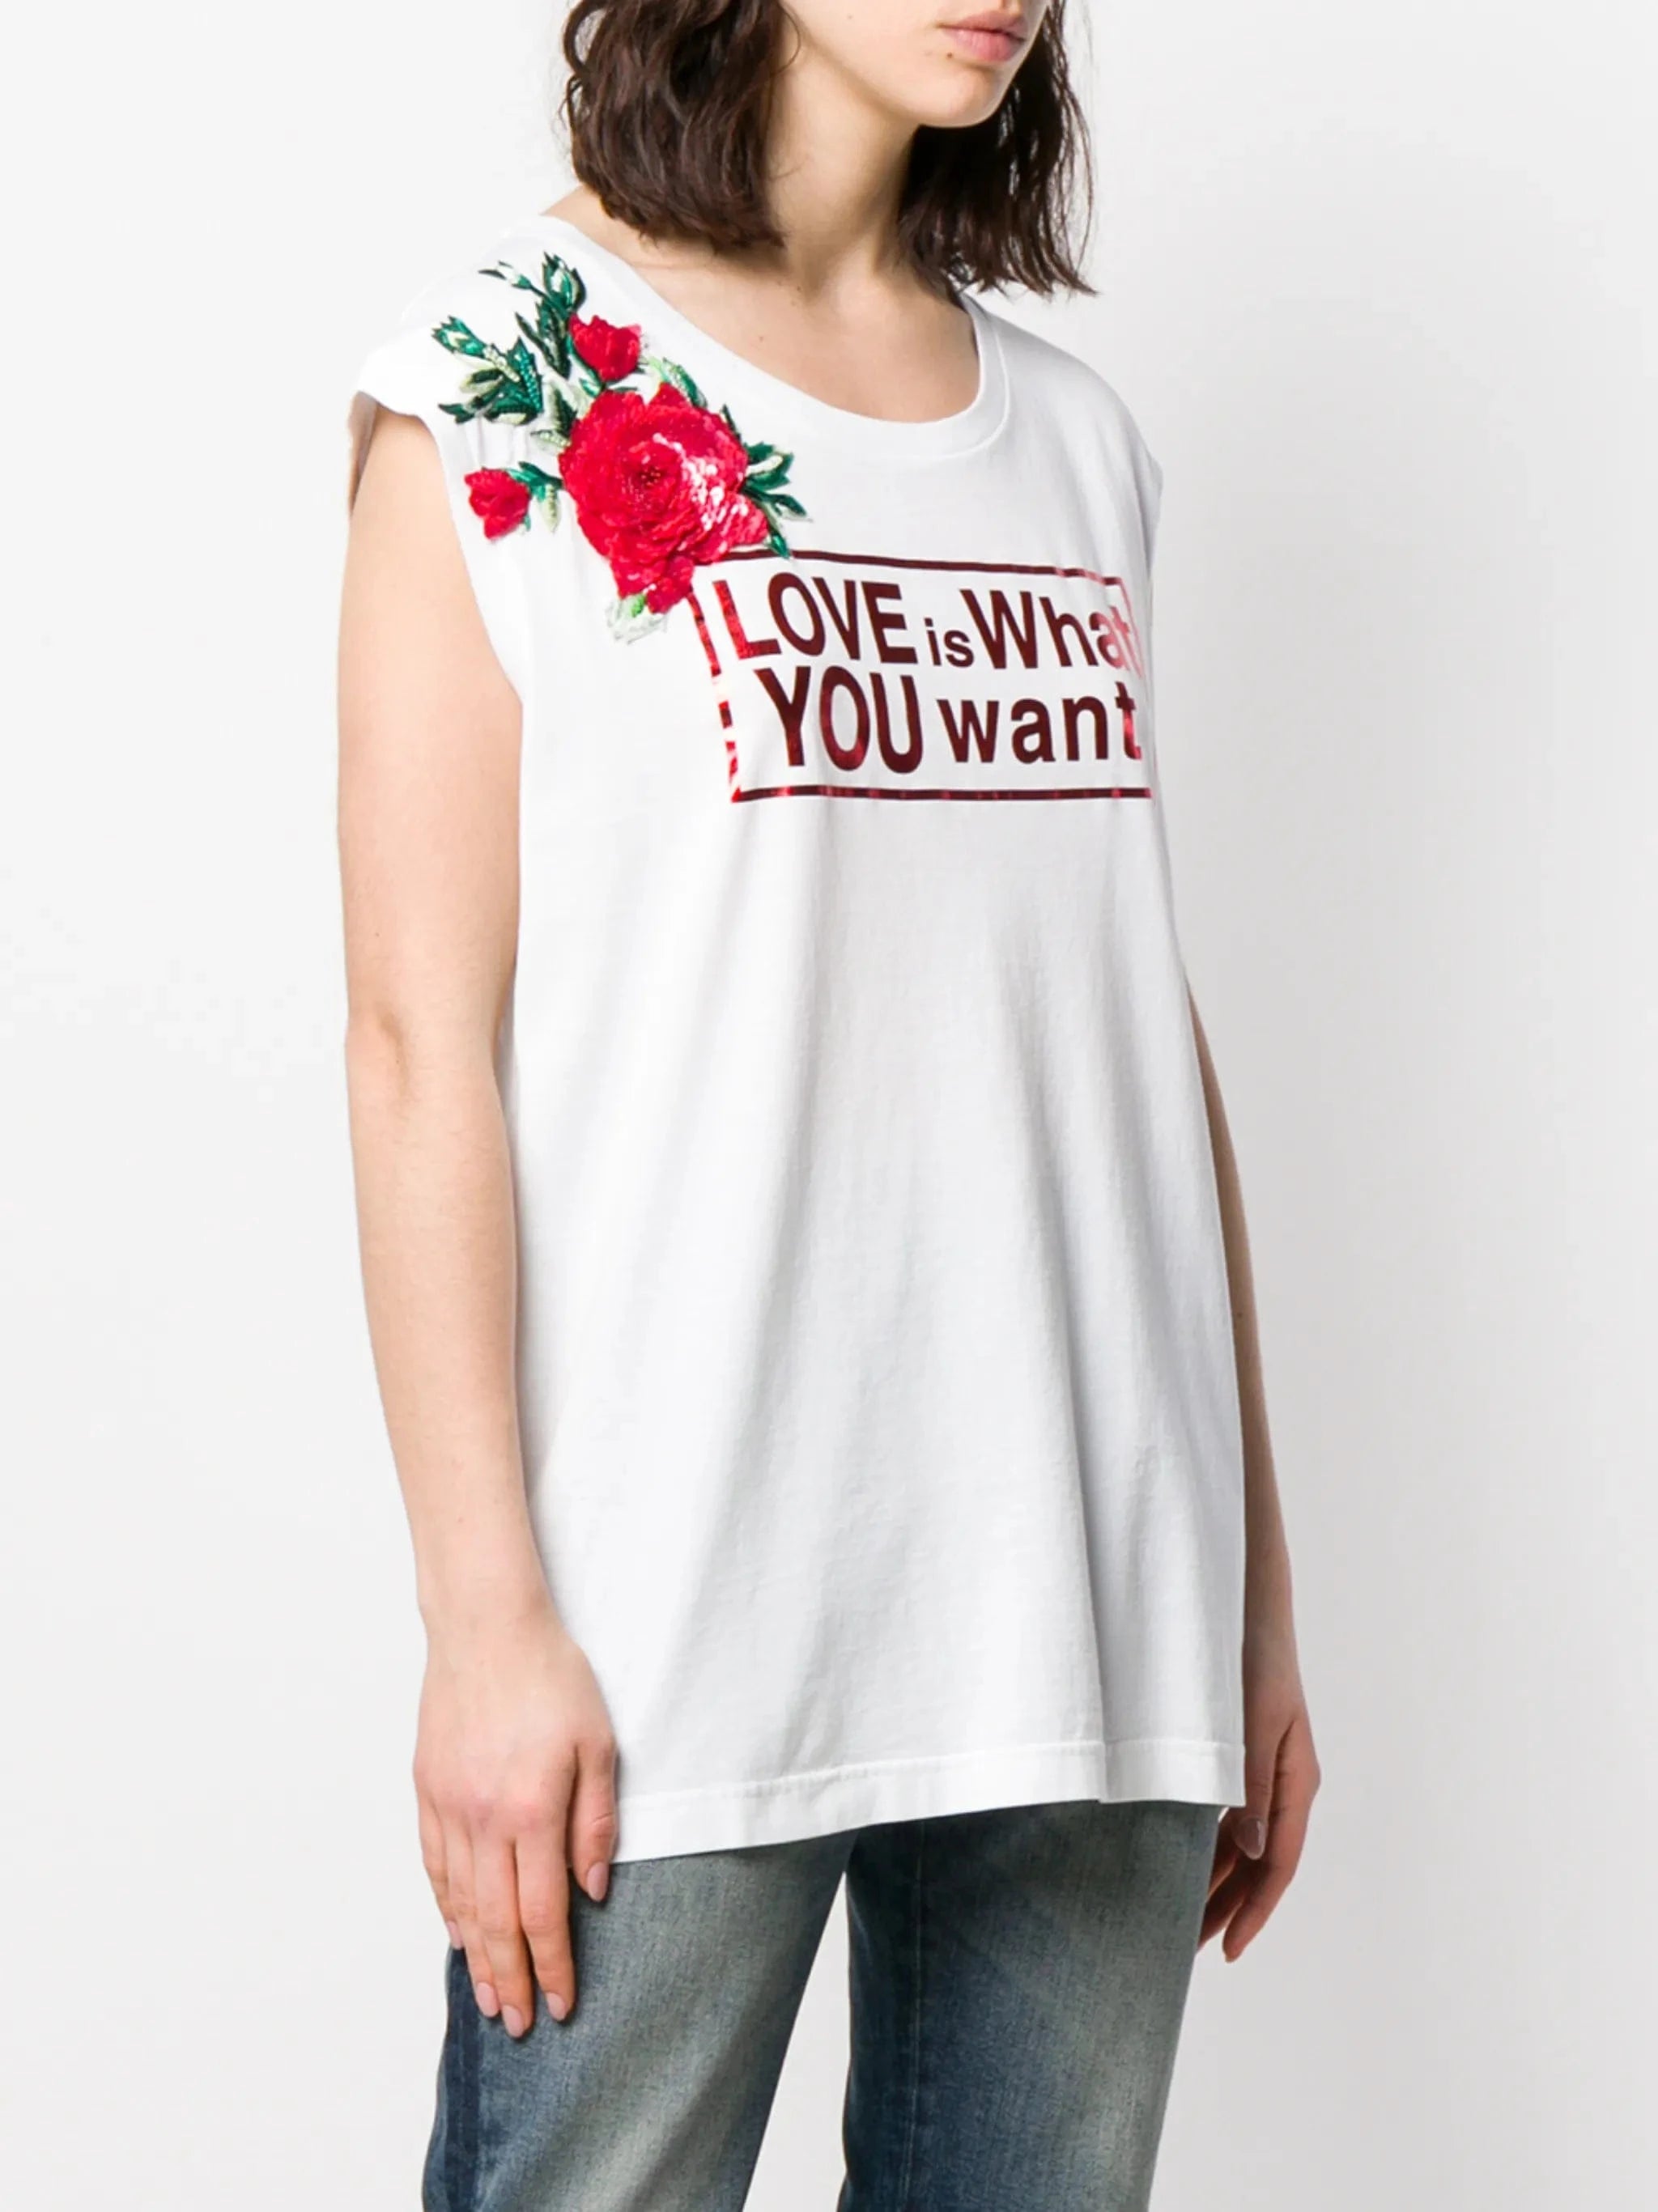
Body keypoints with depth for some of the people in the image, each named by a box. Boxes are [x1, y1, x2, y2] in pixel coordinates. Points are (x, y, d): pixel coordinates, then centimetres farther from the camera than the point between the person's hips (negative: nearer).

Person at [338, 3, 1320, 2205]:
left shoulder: (1080, 441, 14)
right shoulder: (509, 388, -2)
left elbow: (1149, 1036, 14)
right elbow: (422, 1036, -7)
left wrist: (1255, 1588, 12)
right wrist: (487, 1617, -13)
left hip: (1090, 1632, 5)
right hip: (673, 1636, -5)